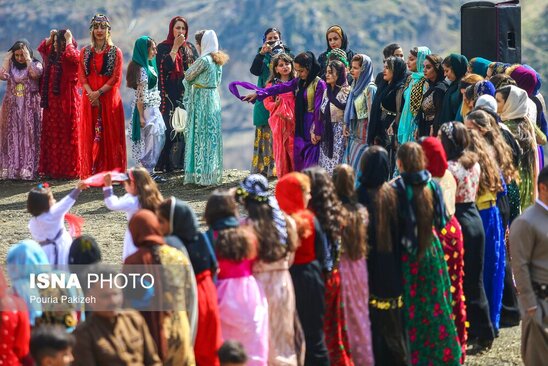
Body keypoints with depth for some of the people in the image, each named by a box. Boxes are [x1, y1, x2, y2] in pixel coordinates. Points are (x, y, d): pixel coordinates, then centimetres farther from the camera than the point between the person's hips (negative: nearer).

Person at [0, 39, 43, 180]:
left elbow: (35, 73, -19)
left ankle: (28, 168, -8)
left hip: (30, 107, -3)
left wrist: (28, 59, -11)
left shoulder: (35, 64, 4)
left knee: (29, 136, -7)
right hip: (12, 107, 3)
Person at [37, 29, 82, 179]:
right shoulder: (52, 54, 12)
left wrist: (68, 40, -17)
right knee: (52, 135, 9)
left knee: (68, 135, -2)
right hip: (52, 101, 7)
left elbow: (71, 56, -32)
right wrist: (50, 37, 13)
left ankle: (70, 169, 2)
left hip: (67, 101, -7)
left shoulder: (73, 55, -9)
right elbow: (41, 48, 28)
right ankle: (53, 168, 14)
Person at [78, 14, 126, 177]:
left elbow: (116, 78, -5)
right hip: (90, 99, 2)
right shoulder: (85, 52, 12)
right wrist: (91, 93, -13)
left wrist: (99, 93, -15)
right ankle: (91, 173, 3)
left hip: (109, 98, -2)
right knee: (90, 135, 1)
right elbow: (81, 76, 4)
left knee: (110, 135, -4)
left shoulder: (115, 52, 3)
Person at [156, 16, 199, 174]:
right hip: (170, 95, -4)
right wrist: (175, 47, -12)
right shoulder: (163, 47, 2)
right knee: (171, 129, -9)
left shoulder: (190, 47, 15)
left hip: (188, 94, 4)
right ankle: (168, 163, -8)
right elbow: (166, 66, -15)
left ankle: (186, 161, 2)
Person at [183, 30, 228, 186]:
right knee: (212, 135, 12)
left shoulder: (204, 60, -17)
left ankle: (202, 175, -2)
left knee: (201, 136, -3)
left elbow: (188, 76, -8)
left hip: (201, 99, -8)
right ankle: (214, 173, 16)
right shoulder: (218, 60, 8)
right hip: (214, 97, 8)